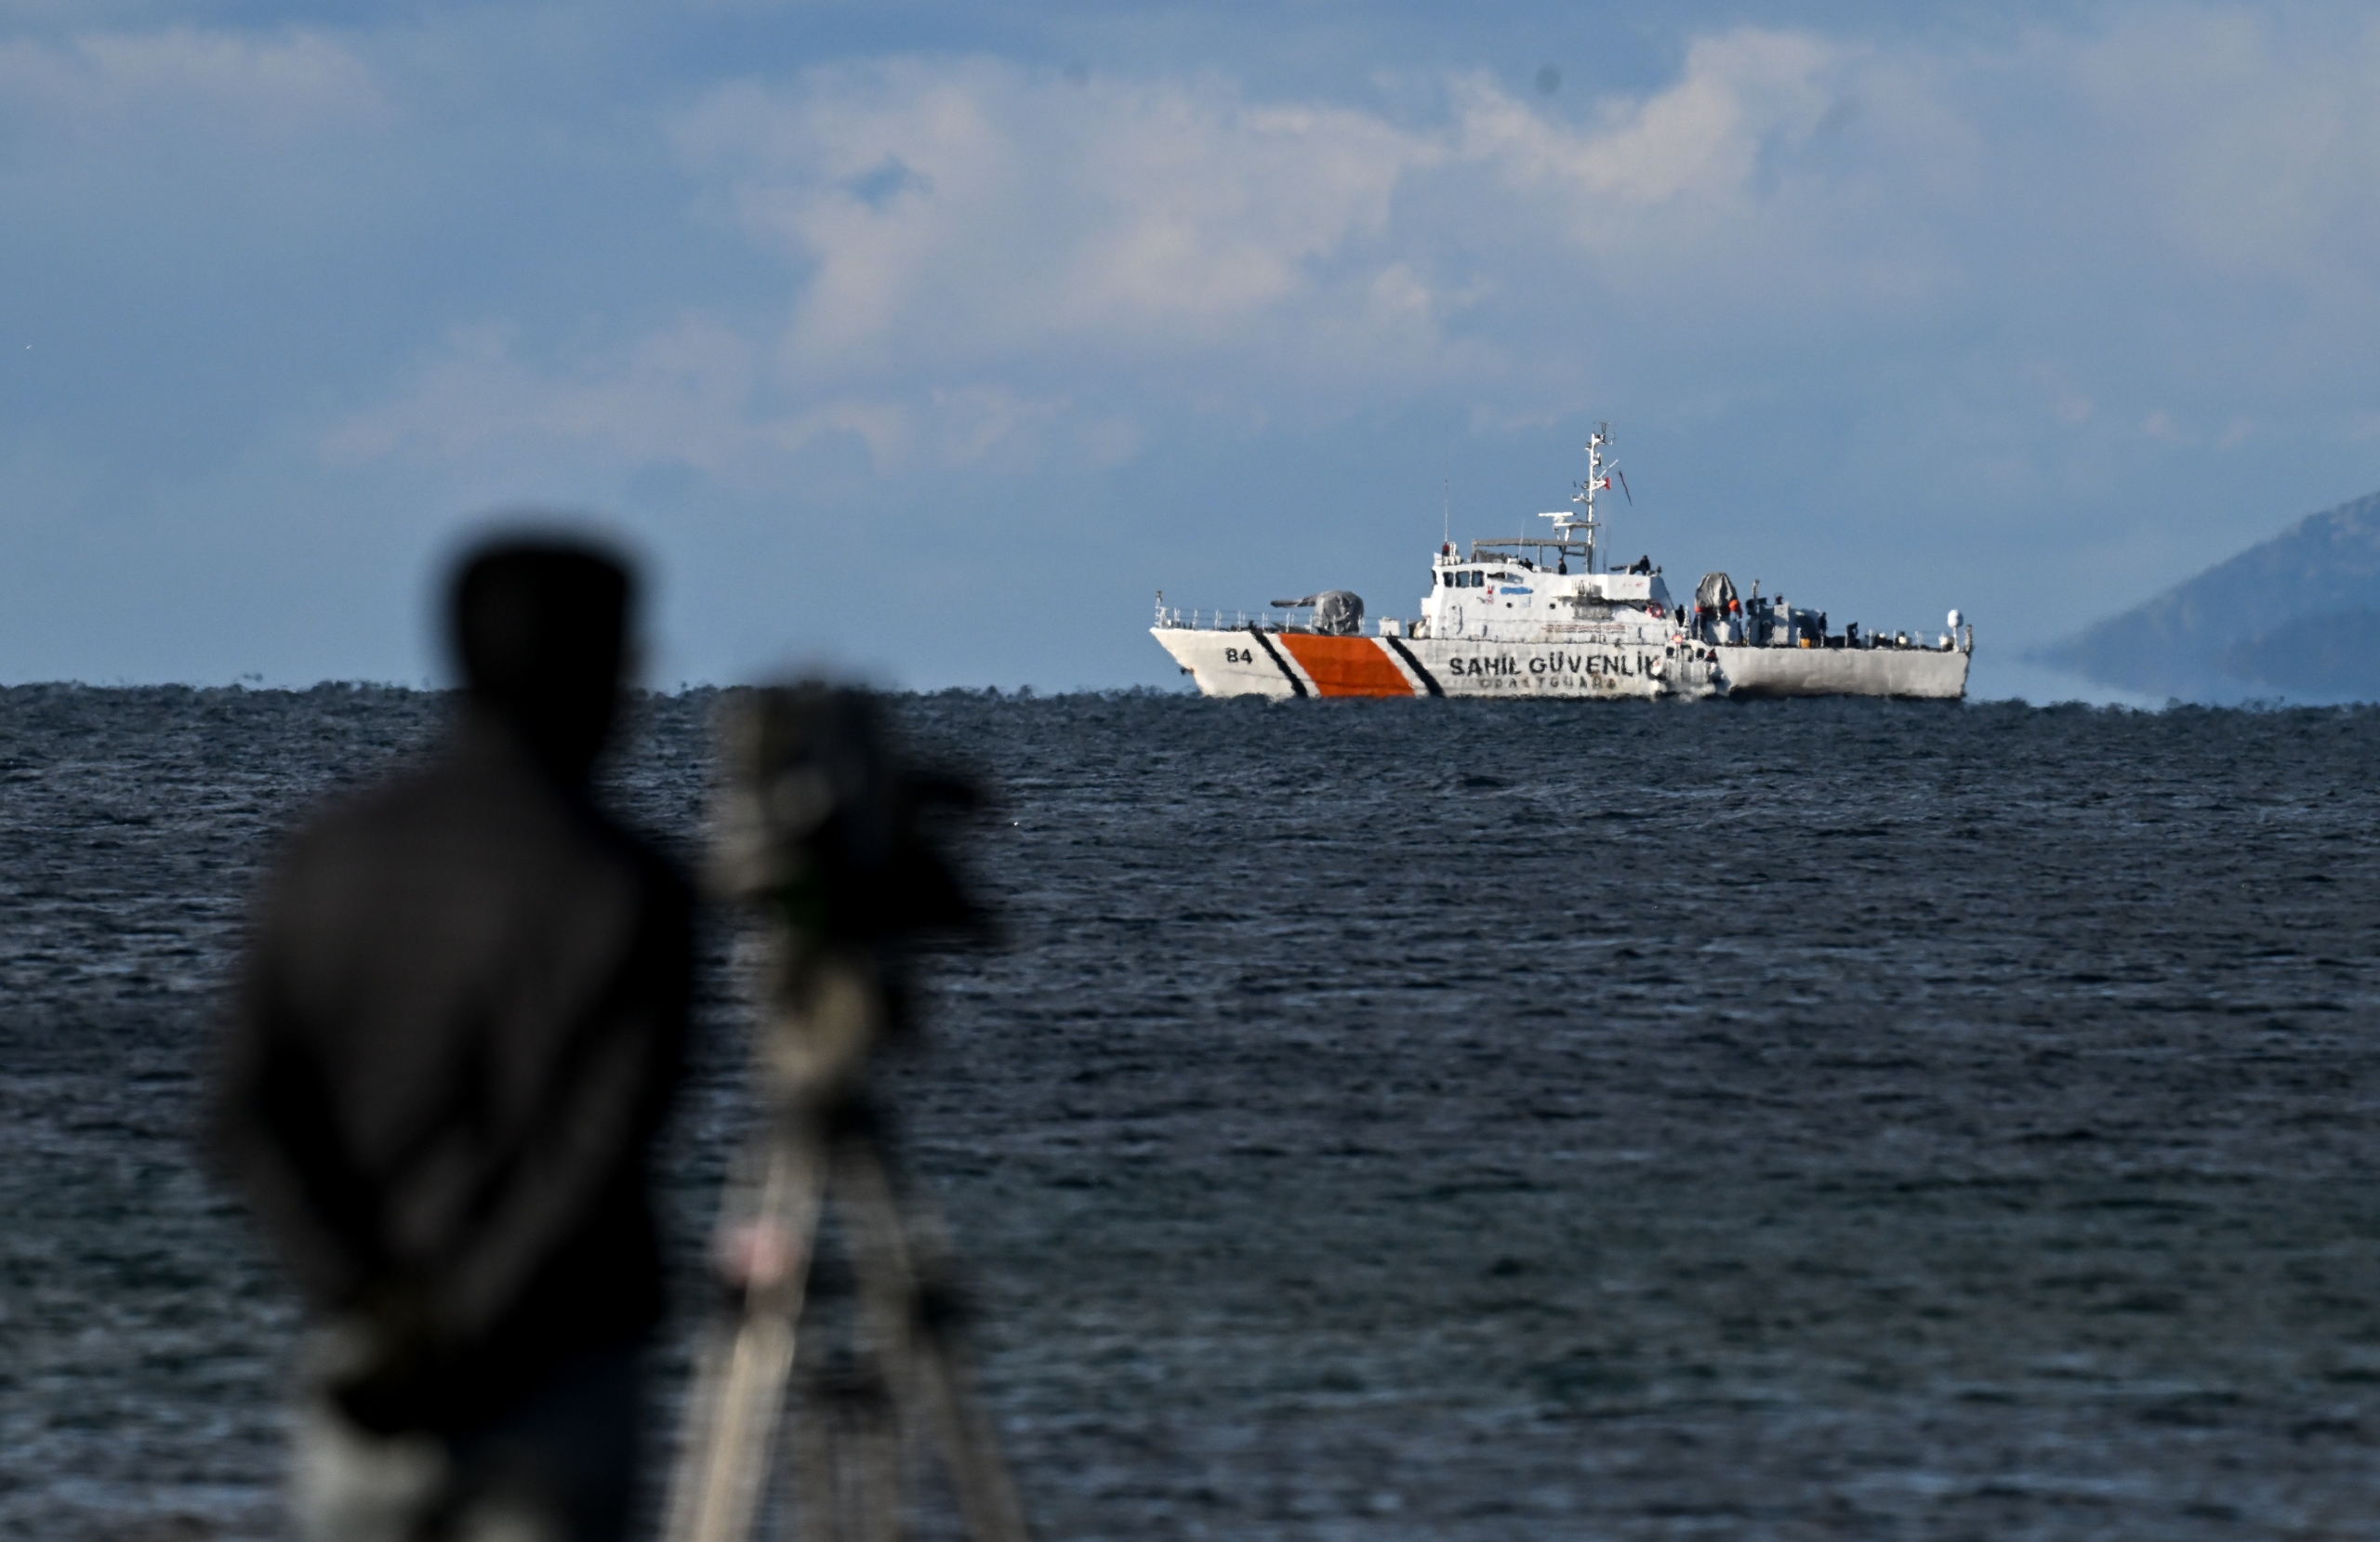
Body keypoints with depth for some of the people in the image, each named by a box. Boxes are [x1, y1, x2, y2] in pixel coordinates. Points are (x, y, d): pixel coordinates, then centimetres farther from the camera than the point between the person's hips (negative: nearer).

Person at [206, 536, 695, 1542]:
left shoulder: (326, 862, 3)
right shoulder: (626, 895, -10)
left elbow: (245, 1119, -4)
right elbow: (596, 1157, -17)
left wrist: (367, 1293, -10)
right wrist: (461, 1342, -13)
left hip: (363, 1366, 4)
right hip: (553, 1384, -4)